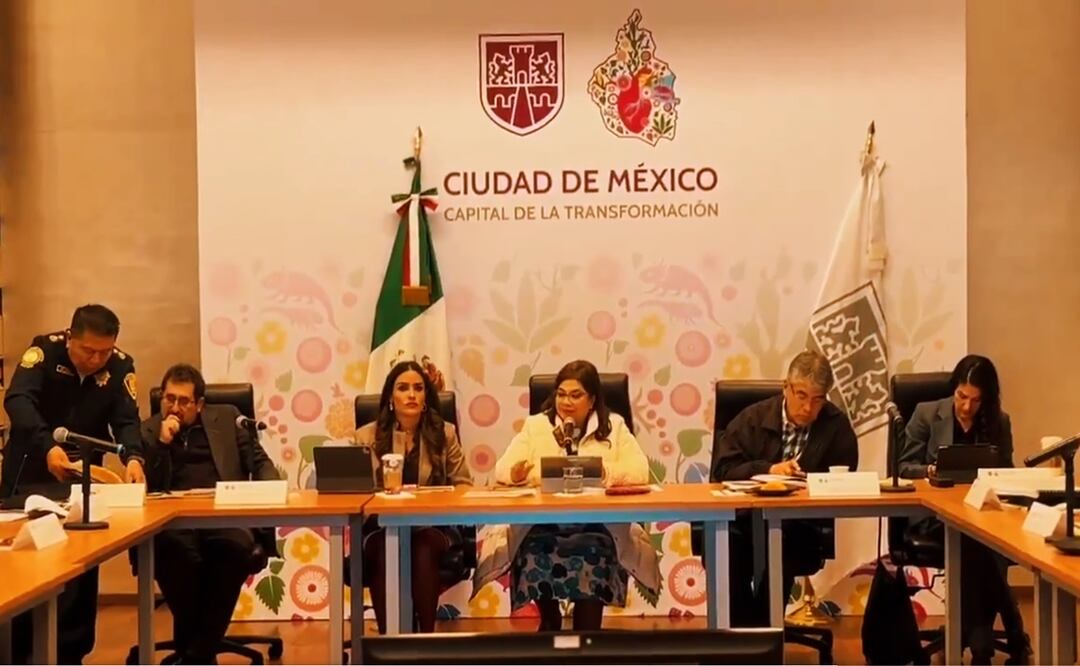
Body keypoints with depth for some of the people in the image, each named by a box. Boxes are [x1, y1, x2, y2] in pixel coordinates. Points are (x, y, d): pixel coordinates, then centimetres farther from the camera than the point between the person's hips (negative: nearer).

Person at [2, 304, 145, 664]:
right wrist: (47, 446, -50)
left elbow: (126, 419, -16)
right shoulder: (44, 350, -19)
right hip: (31, 474, -3)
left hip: (82, 477, 3)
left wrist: (133, 458, -39)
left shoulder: (121, 366, -10)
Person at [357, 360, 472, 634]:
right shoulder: (366, 436, 7)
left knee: (424, 548, -36)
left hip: (434, 526, 0)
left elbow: (464, 485, 11)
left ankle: (426, 635, -30)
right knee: (386, 550, -36)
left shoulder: (445, 433, 10)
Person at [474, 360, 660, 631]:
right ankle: (550, 621, -3)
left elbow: (639, 471, -2)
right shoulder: (535, 425, 13)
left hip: (598, 523, -1)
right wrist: (518, 473, -20)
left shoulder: (614, 426, 11)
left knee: (592, 552, -34)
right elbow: (502, 469, 4)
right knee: (534, 551, -31)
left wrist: (605, 474, -20)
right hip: (541, 523, 1)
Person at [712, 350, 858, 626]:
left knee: (781, 541, -36)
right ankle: (741, 627, -14)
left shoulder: (837, 426, 6)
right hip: (746, 519, 1)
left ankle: (761, 626, -17)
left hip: (803, 527, -1)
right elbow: (722, 469, 1)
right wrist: (769, 469, -13)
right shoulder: (753, 418, 8)